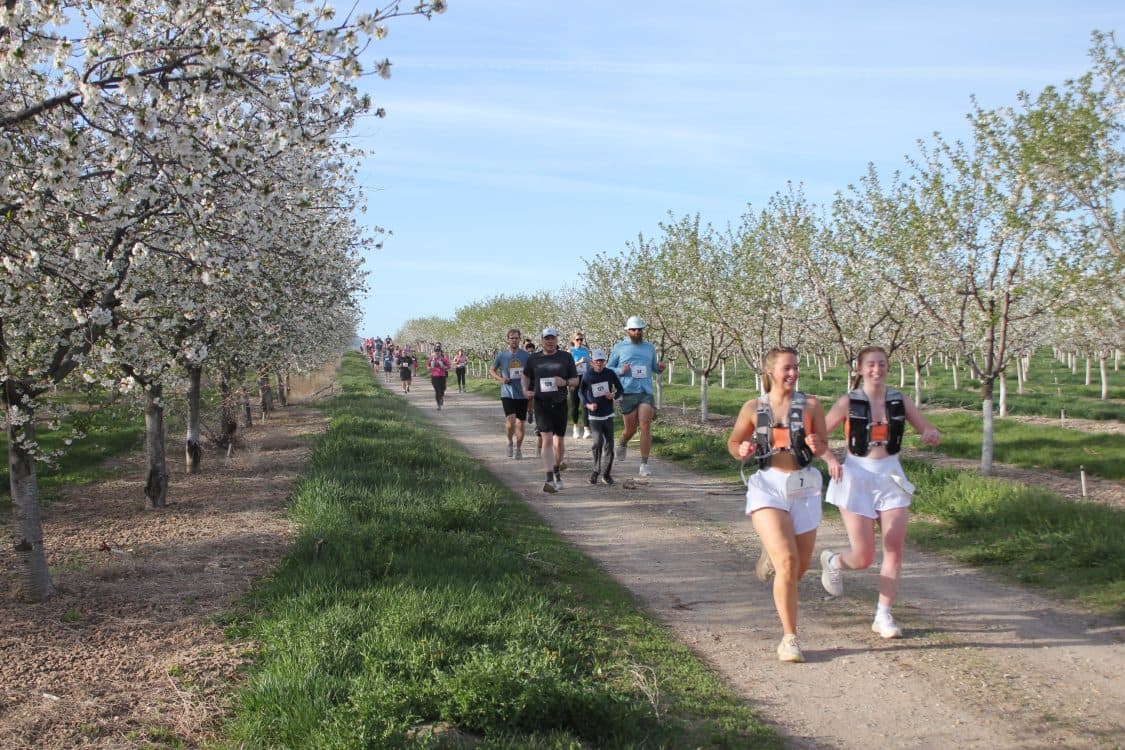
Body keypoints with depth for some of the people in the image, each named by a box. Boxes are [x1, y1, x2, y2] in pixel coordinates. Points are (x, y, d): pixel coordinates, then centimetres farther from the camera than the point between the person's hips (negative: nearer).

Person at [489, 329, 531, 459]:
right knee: (510, 420, -17)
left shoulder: (526, 356, 1)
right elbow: (491, 370, 11)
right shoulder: (501, 355, -1)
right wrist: (501, 379, -7)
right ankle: (510, 443, 9)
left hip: (522, 395, 2)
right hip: (507, 394, -2)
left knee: (520, 423, 7)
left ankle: (518, 448, 25)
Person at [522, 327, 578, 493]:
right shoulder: (533, 359, 4)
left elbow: (575, 381, 6)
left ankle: (557, 470, 37)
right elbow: (526, 376, 20)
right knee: (547, 440, -13)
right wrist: (525, 390, 1)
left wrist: (565, 382, -15)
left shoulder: (566, 358, 3)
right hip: (541, 403, -1)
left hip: (560, 404, 2)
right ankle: (550, 480, -17)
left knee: (560, 441, 12)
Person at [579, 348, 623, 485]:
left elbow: (620, 389, 9)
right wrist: (587, 404, -6)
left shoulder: (610, 374, -2)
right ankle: (596, 470, 0)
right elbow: (581, 392, 9)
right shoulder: (587, 376, -5)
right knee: (598, 441, -18)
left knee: (609, 444, 5)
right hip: (594, 416, -2)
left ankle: (606, 473, 17)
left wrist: (614, 395, -12)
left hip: (608, 415, 2)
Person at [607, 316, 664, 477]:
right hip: (628, 393, -1)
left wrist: (660, 368, 1)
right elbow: (608, 368, 8)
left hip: (646, 392, 2)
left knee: (645, 427, -11)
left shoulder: (649, 347, 14)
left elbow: (654, 368, 25)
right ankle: (622, 444, 41)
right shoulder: (619, 347, 6)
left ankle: (644, 465, -6)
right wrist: (621, 371, -12)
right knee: (630, 429, 4)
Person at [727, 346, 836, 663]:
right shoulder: (753, 408, 1)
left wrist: (817, 447, -15)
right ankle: (789, 638, -7)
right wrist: (742, 451, -11)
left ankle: (773, 558, 50)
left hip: (803, 488, 3)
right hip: (767, 486, -2)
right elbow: (733, 443, 12)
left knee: (802, 564, 13)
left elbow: (824, 446, 8)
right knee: (787, 561, -17)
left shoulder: (810, 405, 1)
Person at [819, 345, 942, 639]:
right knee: (863, 557, -3)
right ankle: (832, 561, 32)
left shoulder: (900, 401, 4)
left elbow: (931, 432, 8)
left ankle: (883, 616, 9)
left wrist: (932, 435, -16)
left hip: (891, 477, 3)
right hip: (857, 478, -3)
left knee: (895, 550, -3)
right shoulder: (848, 402, -4)